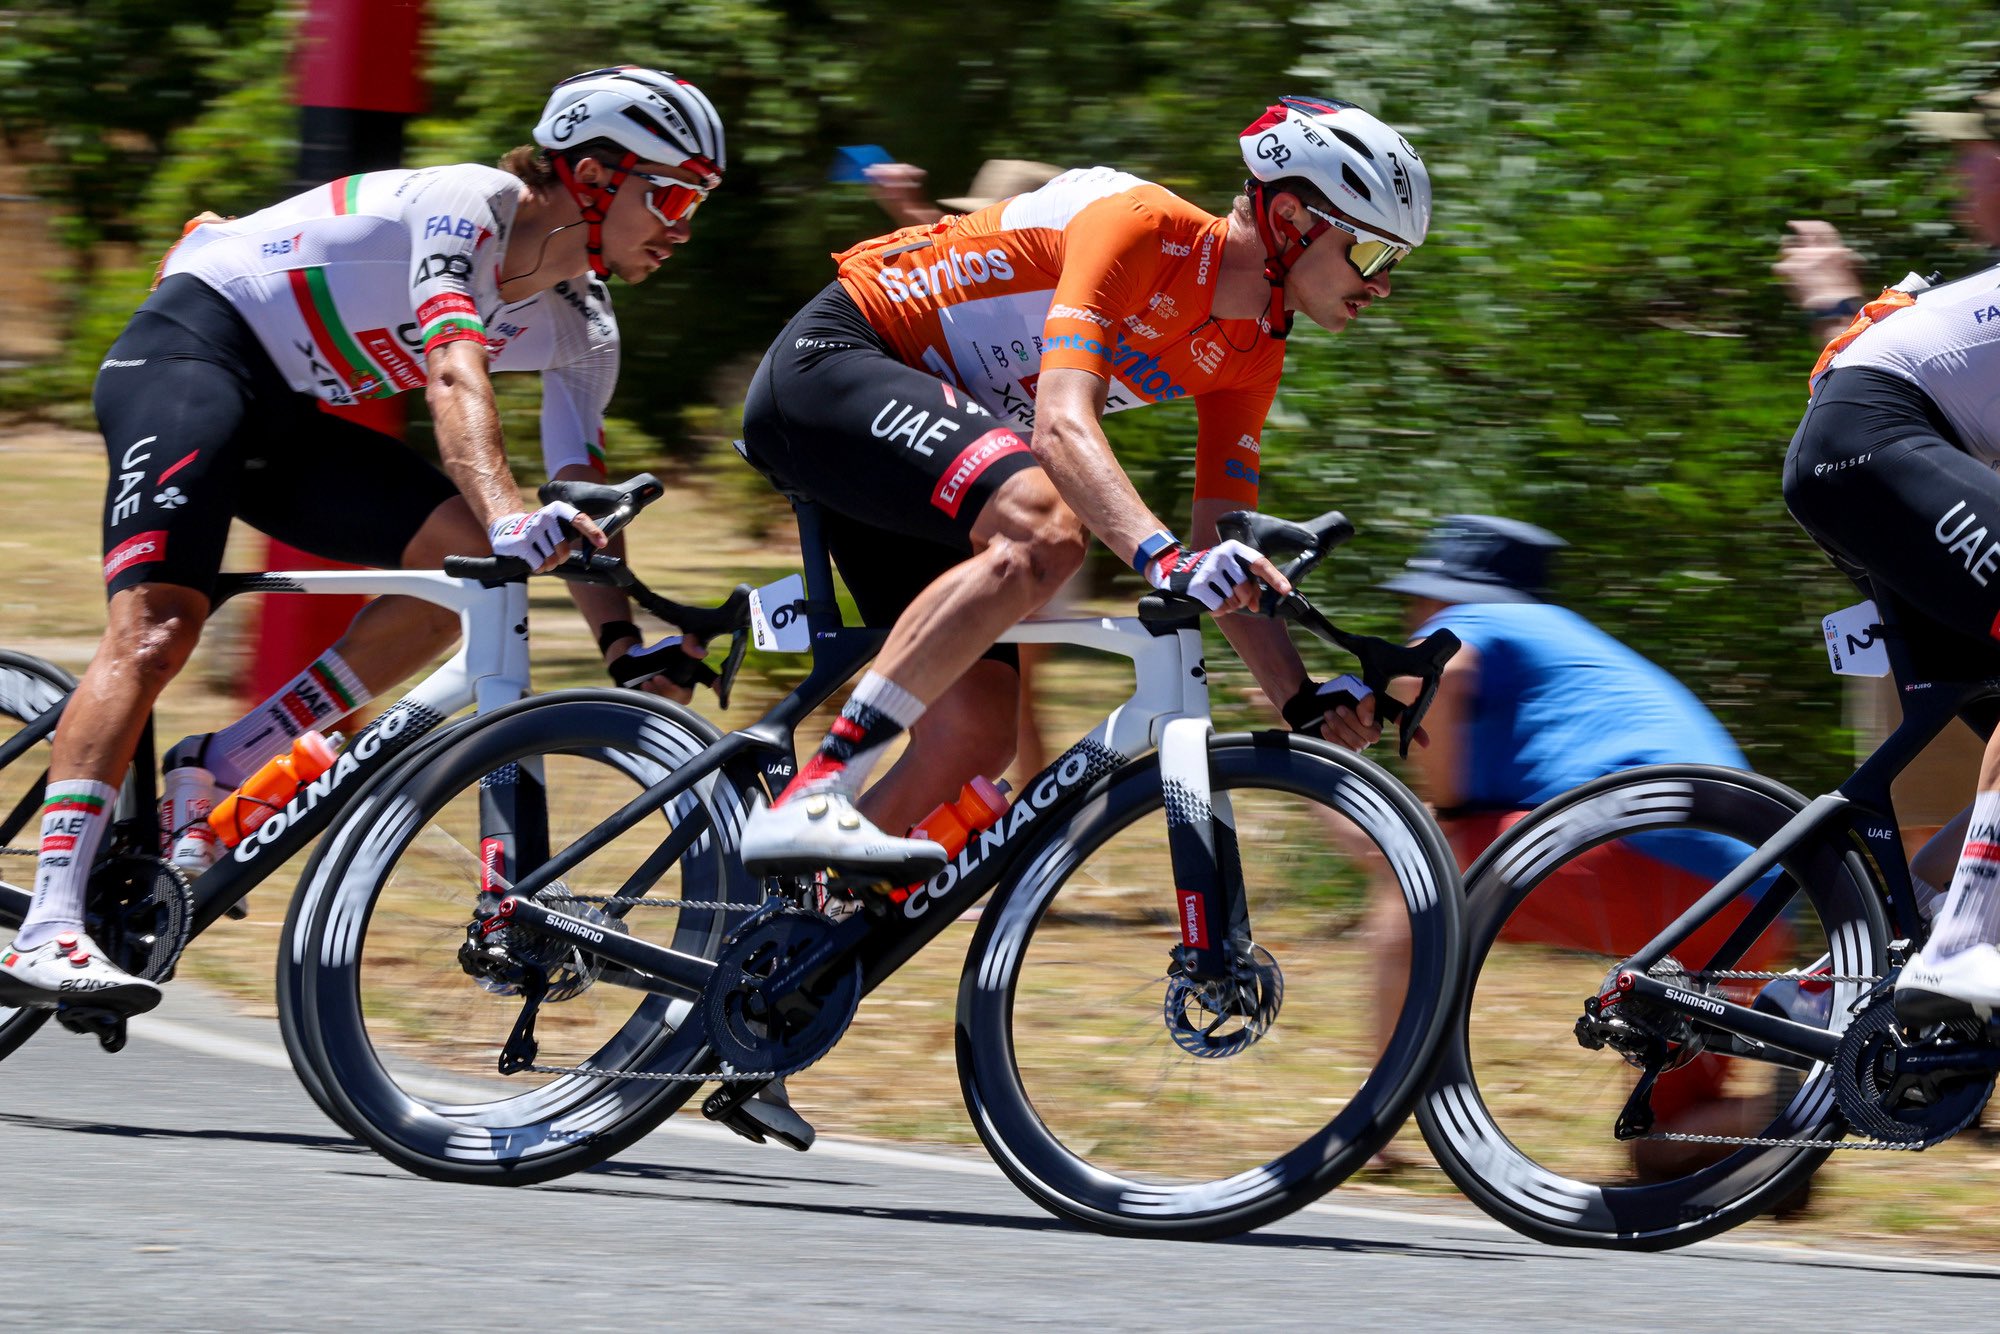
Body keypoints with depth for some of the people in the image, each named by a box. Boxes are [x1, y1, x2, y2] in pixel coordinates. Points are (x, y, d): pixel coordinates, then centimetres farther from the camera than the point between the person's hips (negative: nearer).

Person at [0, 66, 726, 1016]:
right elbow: (455, 378, -36)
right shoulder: (466, 207, -20)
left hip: (291, 419, 9)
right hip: (196, 348, -9)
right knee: (155, 631, -24)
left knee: (467, 559, -12)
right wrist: (509, 518, -52)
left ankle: (220, 770, -9)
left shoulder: (580, 331, 5)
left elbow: (576, 518, 5)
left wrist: (626, 645, -11)